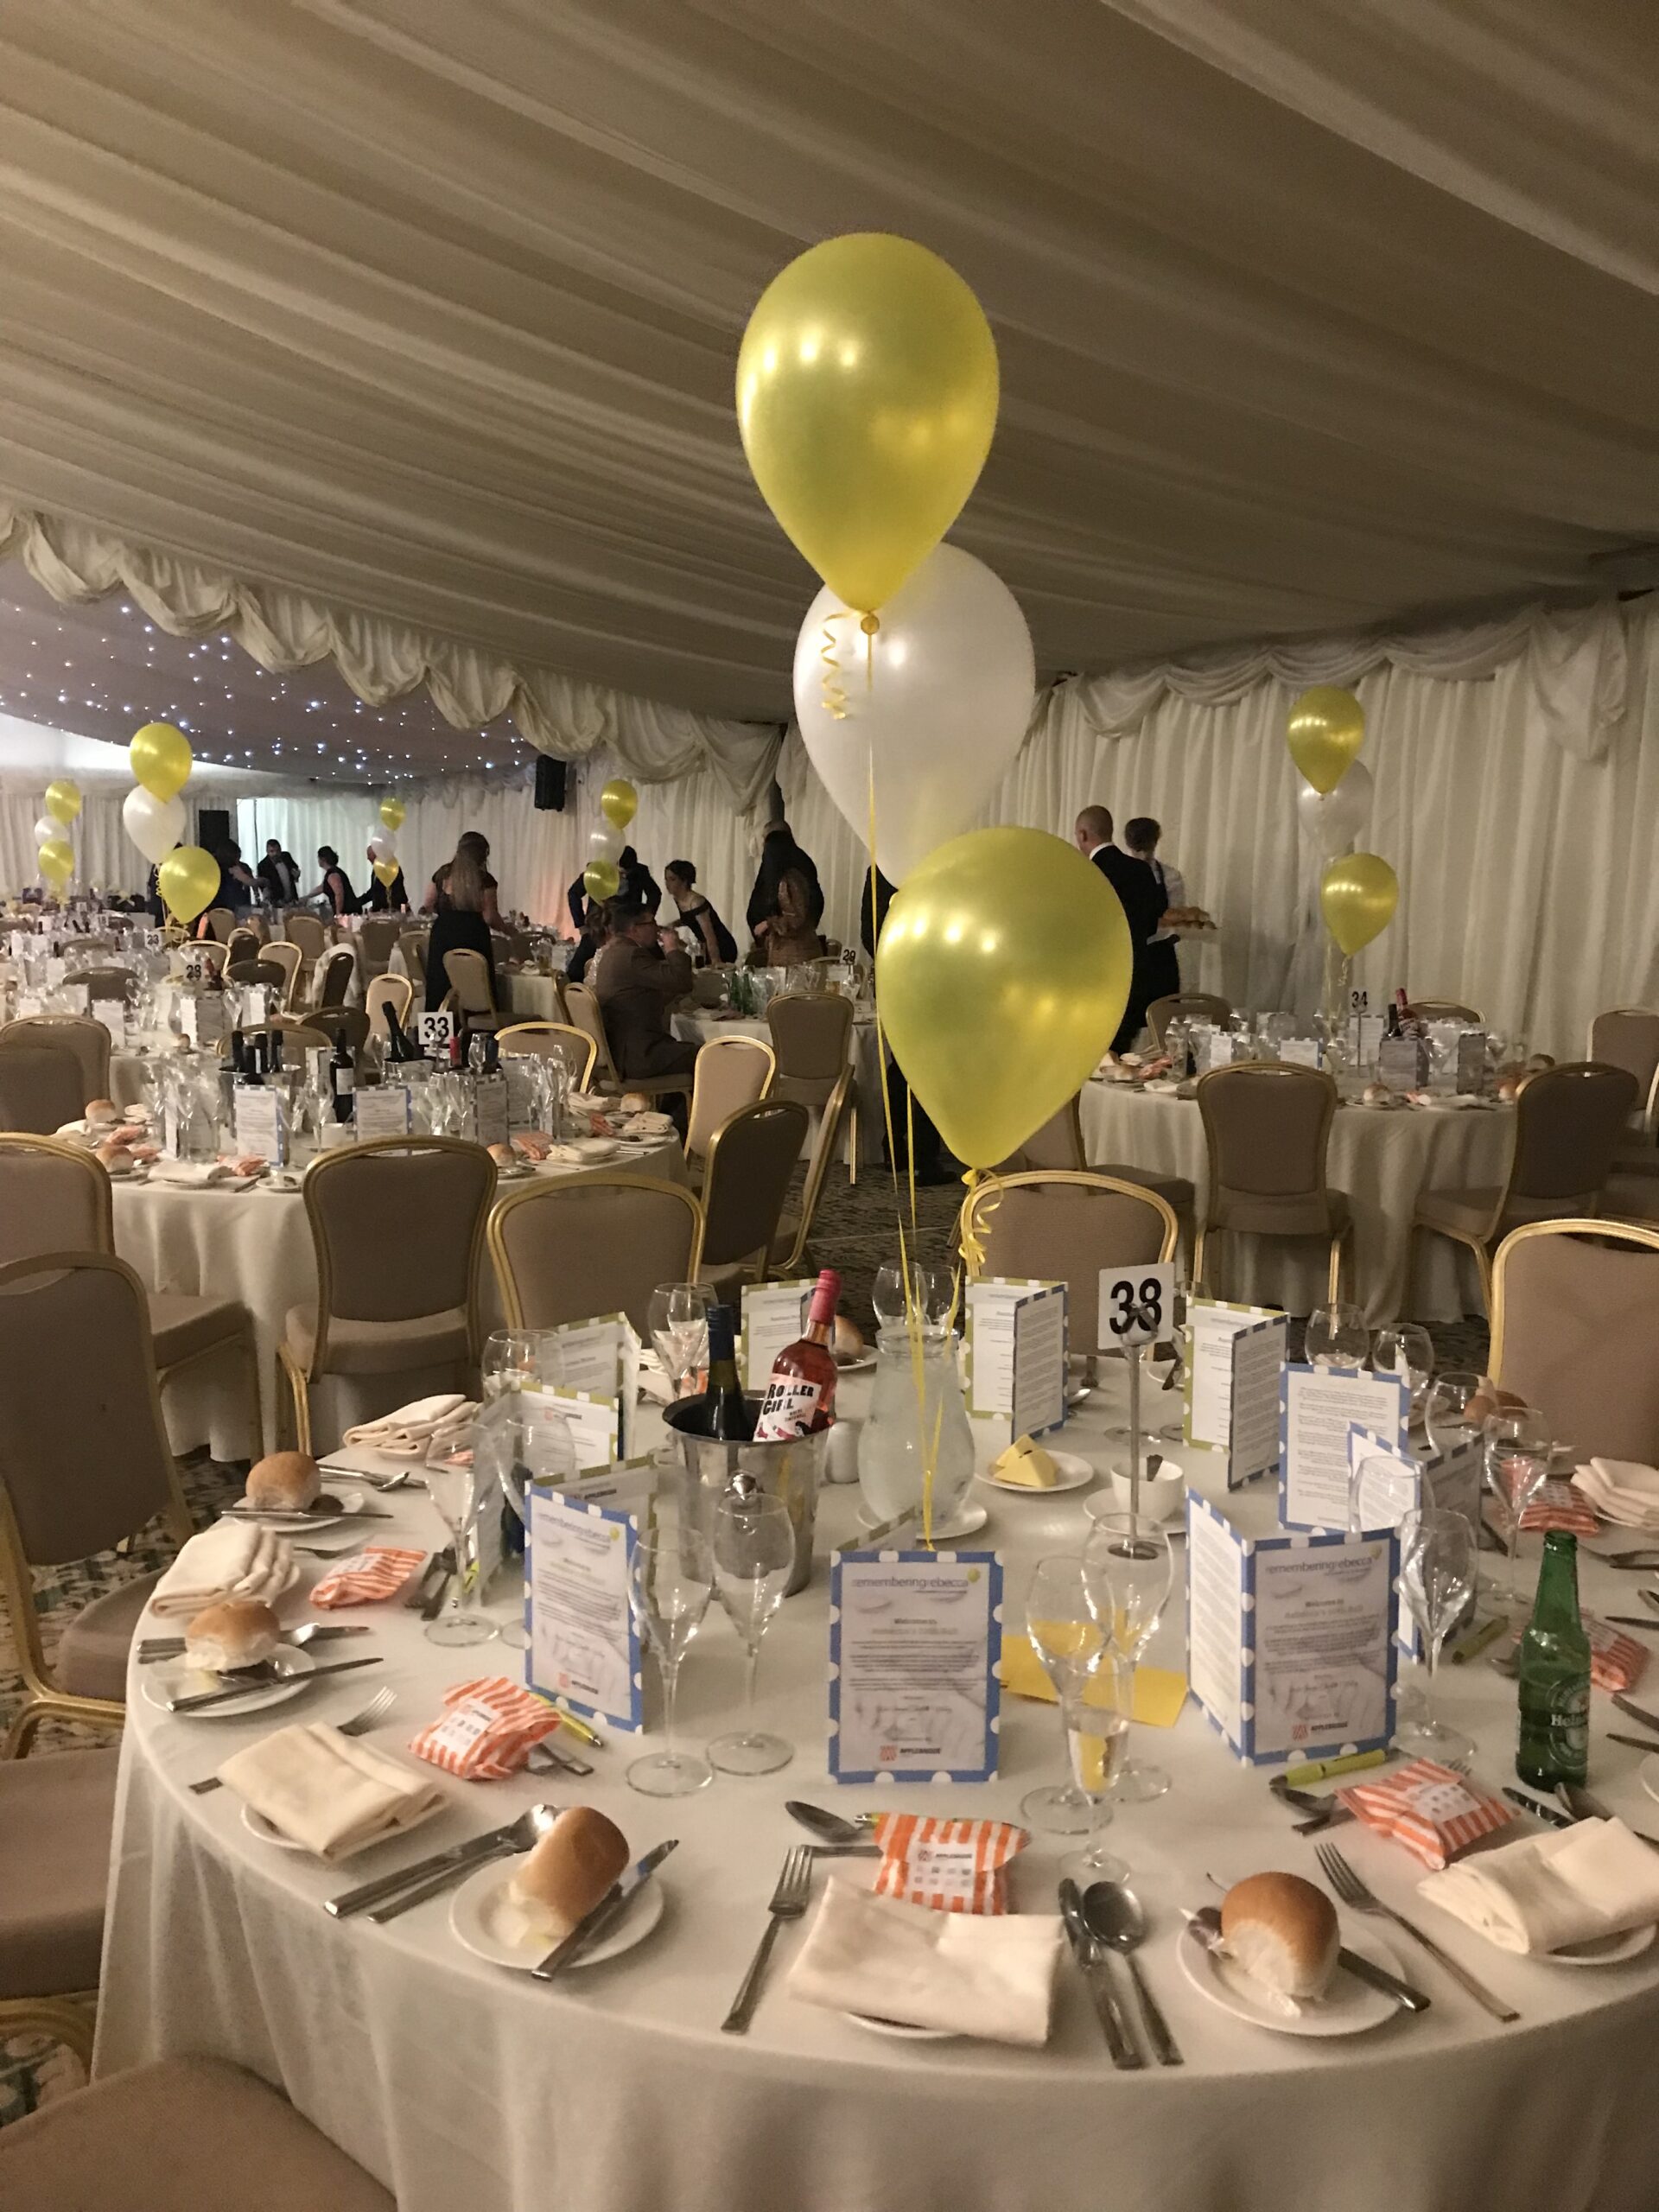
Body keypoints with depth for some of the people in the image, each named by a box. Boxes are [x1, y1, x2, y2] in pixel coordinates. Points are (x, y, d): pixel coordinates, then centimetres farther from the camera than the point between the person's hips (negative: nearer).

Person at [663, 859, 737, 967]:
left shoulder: (696, 902, -25)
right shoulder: (677, 899, 0)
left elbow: (709, 935, -31)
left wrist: (716, 962, -36)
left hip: (722, 949, -8)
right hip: (705, 948, 8)